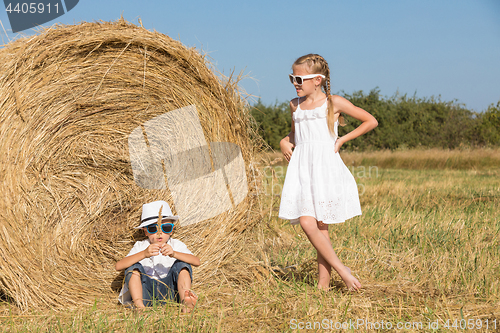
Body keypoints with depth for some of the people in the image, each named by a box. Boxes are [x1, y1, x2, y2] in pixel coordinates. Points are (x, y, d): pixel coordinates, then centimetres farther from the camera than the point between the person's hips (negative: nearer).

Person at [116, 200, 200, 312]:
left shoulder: (176, 245, 6)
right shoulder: (140, 246, 6)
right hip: (146, 293, 0)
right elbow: (118, 266, -13)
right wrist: (144, 254, -29)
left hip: (170, 293, 0)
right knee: (134, 267, -18)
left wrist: (174, 254, -32)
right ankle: (139, 305, -37)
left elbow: (196, 262, -14)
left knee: (181, 264, -17)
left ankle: (185, 302, -38)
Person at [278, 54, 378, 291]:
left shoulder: (334, 103, 0)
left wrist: (342, 140, -1)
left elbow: (371, 121, 5)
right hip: (301, 169, 4)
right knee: (307, 224, -12)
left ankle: (323, 283, 4)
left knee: (320, 226, -6)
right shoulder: (295, 105, 13)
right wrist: (285, 142, 9)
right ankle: (342, 271, -2)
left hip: (326, 168, -4)